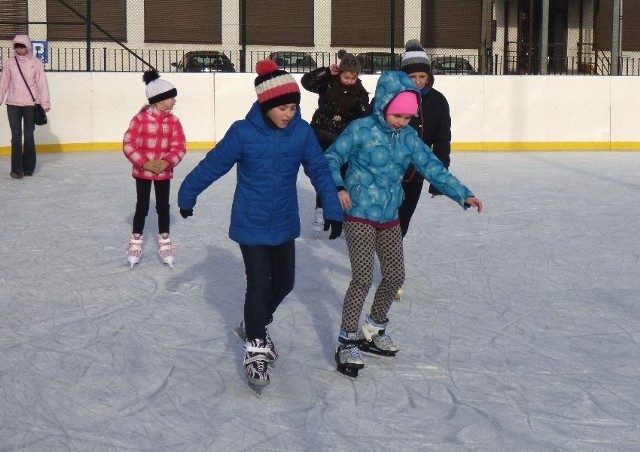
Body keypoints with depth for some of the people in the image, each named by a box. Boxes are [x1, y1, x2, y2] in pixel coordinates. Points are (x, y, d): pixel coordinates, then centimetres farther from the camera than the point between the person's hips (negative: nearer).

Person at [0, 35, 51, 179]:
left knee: (29, 136, 4)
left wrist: (45, 103, -8)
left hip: (30, 104, -1)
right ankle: (16, 169, 2)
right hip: (13, 104, 1)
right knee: (16, 136, 0)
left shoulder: (36, 63, -2)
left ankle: (28, 167, 16)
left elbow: (42, 83, -4)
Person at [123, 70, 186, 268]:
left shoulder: (173, 121, -4)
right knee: (142, 207, 7)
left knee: (163, 207, 11)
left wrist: (167, 162, -19)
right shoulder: (140, 119, -15)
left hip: (164, 173, 3)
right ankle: (135, 243, 21)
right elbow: (128, 144, -14)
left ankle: (165, 243, 25)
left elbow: (179, 147, -4)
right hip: (142, 172, -3)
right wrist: (144, 163, -20)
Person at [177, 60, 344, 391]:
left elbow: (319, 170, -4)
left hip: (284, 224, 5)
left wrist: (332, 208, -9)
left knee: (284, 283, 15)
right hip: (251, 225, -4)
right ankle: (255, 348, 14)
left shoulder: (302, 132, -9)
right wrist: (187, 195, -1)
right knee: (259, 285, -4)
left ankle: (255, 325, 41)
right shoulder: (243, 132, -19)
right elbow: (212, 165, -9)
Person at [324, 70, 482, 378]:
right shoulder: (361, 130, -13)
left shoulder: (409, 137, 2)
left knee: (395, 276, 14)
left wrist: (462, 194, -5)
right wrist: (338, 187, -25)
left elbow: (432, 167, 2)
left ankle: (374, 331, 35)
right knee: (363, 278, -12)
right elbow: (331, 159, -8)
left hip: (390, 218, 7)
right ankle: (346, 343, 0)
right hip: (359, 216, -7)